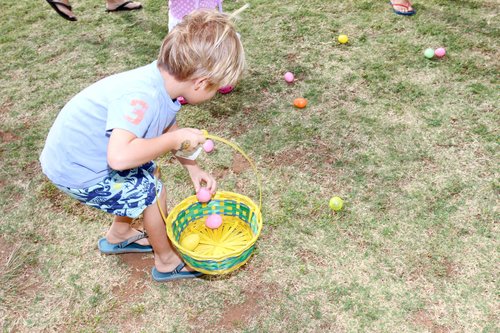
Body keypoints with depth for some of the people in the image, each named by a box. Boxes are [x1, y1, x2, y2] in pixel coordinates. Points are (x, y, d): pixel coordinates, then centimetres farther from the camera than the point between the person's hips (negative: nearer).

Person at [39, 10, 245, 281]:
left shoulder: (165, 81, -8)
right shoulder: (141, 97, -36)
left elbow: (169, 128, 9)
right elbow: (119, 157, -47)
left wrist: (193, 169, 4)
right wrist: (177, 139, -34)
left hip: (76, 148, 8)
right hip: (75, 170, -8)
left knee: (148, 172, 18)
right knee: (152, 193, -4)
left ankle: (118, 236, 40)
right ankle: (166, 262, 19)